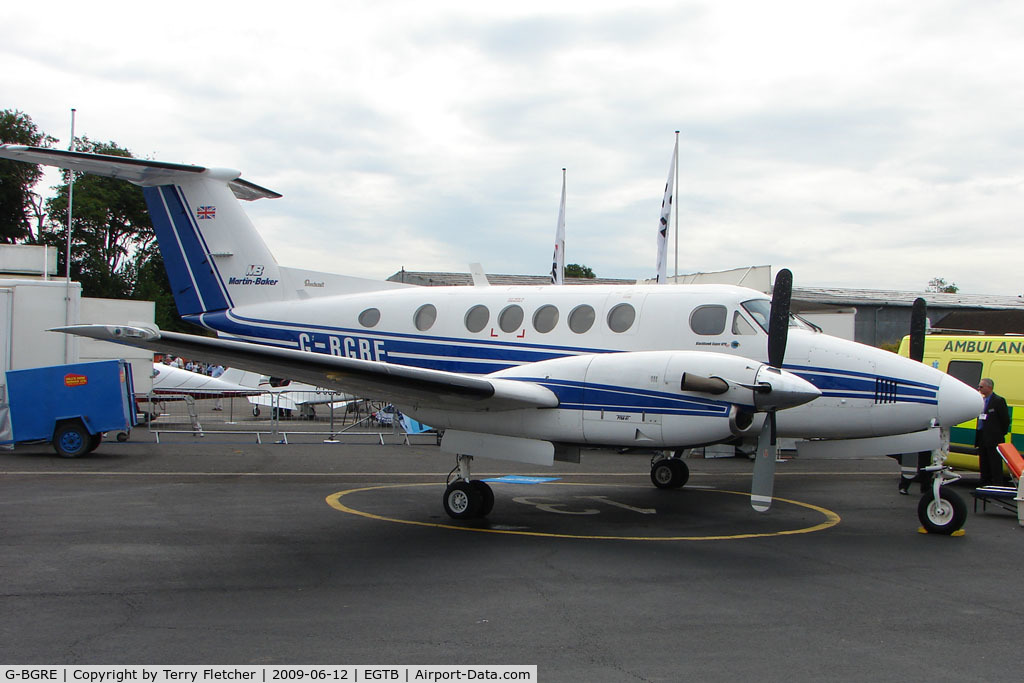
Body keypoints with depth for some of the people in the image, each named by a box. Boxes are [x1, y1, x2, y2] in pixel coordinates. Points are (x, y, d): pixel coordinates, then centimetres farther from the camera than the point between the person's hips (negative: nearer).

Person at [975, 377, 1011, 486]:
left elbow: (1006, 420, -10)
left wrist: (1001, 434, -5)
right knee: (983, 465, 13)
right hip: (982, 439, 8)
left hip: (994, 440, -8)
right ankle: (985, 486, 21)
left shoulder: (999, 401, -10)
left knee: (995, 466, -4)